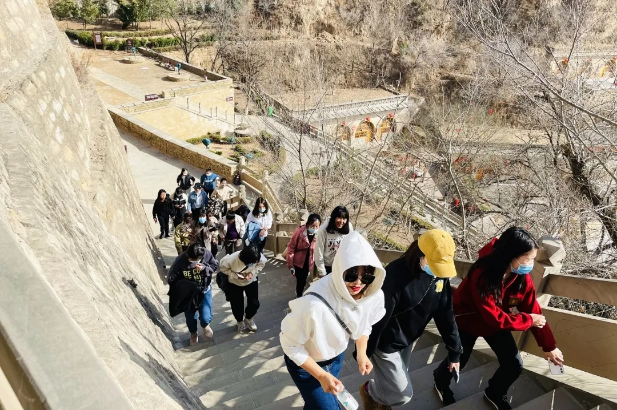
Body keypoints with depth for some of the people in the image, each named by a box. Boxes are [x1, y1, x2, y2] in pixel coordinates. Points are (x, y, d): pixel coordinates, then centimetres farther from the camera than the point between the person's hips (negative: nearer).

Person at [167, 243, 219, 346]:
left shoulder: (206, 254, -24)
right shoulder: (180, 261, -27)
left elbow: (215, 265, -8)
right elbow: (172, 279, -15)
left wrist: (204, 268, -27)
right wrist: (183, 287, -27)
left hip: (205, 290, 0)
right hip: (188, 293, 0)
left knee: (205, 317, -3)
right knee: (190, 316, 16)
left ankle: (205, 325, 37)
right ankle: (193, 333, 50)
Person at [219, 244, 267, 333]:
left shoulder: (259, 258, -33)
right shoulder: (232, 259, -38)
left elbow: (262, 263, -10)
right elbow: (223, 267, -19)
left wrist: (253, 272, -26)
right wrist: (236, 275, -30)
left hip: (251, 281, 2)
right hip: (235, 283, -2)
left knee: (255, 303, 5)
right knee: (237, 305, 6)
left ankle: (248, 319, 40)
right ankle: (240, 321, 42)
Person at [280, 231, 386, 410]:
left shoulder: (374, 295, -23)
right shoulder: (314, 304, -43)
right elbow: (289, 344, -26)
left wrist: (361, 353, -8)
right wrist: (321, 376, -25)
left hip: (336, 354, 5)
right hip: (305, 362, -5)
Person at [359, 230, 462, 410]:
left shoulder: (440, 274, -11)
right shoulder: (395, 275, -33)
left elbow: (445, 314, -2)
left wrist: (454, 351, 2)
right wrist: (363, 353, -19)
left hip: (408, 341, 7)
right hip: (386, 344, -7)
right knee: (402, 394, 3)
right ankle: (369, 390, 32)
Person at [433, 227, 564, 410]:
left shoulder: (522, 278, -20)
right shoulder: (482, 274, -39)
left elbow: (535, 312, -10)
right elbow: (494, 317, -37)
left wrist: (549, 346, -7)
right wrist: (528, 320, -27)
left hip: (496, 324, 5)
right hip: (467, 320, -5)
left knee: (514, 365, 1)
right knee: (458, 360, 12)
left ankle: (495, 393, 33)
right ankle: (441, 383, 48)